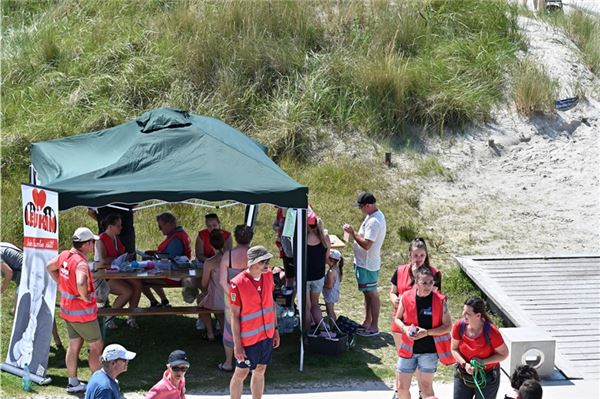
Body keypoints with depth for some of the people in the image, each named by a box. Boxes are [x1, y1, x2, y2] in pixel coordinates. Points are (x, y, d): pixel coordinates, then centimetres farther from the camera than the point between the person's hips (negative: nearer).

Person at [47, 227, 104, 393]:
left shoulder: (64, 255, 0)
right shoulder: (81, 262, -28)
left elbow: (49, 266, 19)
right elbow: (80, 283, -45)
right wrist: (85, 297, -25)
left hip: (67, 309, 8)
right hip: (82, 312, -8)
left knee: (74, 345, 16)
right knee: (96, 345, 6)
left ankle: (73, 382, 23)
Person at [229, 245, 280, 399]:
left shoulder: (268, 275, -2)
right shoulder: (237, 283, -20)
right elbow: (235, 315, -15)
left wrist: (275, 329, 12)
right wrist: (237, 344, -14)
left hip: (267, 334, 6)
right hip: (248, 338, -6)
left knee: (260, 371, 15)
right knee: (241, 373, 7)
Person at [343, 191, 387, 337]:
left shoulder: (374, 221, -26)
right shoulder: (374, 216, 7)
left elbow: (366, 244, -29)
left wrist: (353, 233, -21)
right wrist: (355, 233, 5)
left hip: (368, 264, -10)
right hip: (363, 262, 10)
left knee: (371, 294, -1)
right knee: (368, 293, 19)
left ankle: (374, 327, 8)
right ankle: (367, 322, 31)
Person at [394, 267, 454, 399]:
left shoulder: (440, 301, -11)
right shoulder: (406, 297, -5)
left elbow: (447, 326, -8)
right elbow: (397, 318, 9)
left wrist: (427, 332, -20)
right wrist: (404, 328, -12)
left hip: (429, 350, -3)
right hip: (408, 348, 3)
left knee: (426, 387, -1)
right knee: (402, 387, 10)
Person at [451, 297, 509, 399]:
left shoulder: (491, 331, -25)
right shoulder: (459, 326, -15)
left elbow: (504, 354, -13)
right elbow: (454, 349, -2)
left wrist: (483, 362, -23)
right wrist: (464, 364, -19)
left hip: (487, 377, -3)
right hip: (463, 375, 3)